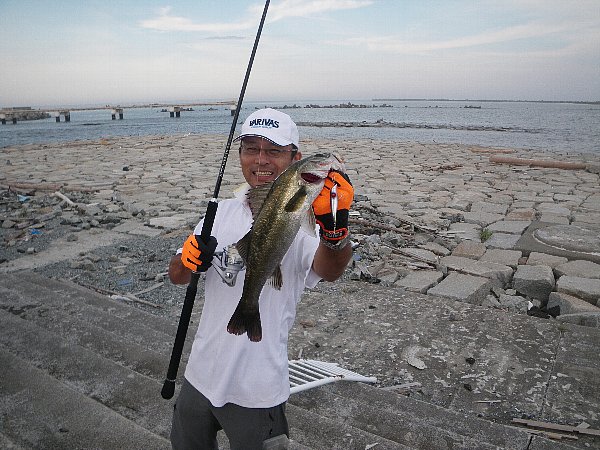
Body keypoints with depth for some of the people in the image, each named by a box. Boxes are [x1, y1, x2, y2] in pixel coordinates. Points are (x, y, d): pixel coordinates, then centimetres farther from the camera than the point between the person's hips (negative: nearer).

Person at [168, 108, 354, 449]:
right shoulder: (223, 212, 0)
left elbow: (329, 270, -36)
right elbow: (176, 276, 5)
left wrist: (336, 230, -57)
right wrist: (187, 260, -18)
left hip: (257, 390, -5)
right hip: (202, 374, 5)